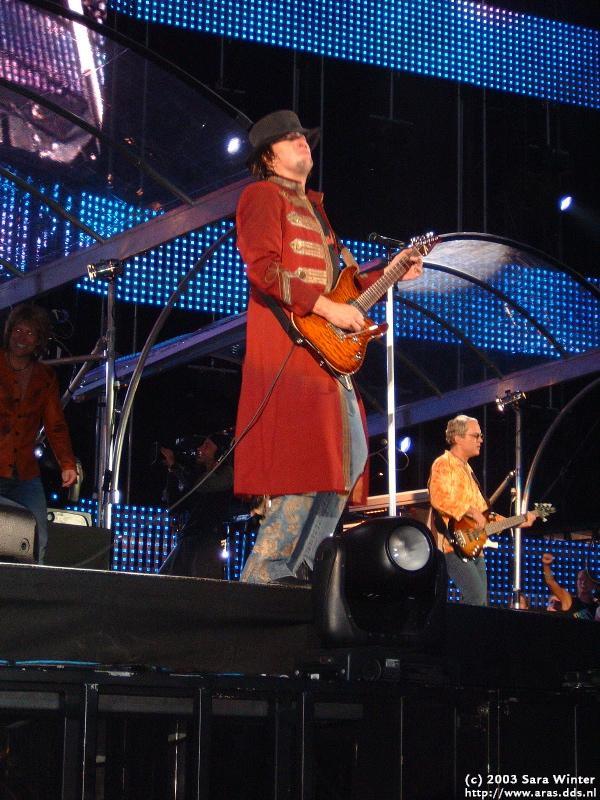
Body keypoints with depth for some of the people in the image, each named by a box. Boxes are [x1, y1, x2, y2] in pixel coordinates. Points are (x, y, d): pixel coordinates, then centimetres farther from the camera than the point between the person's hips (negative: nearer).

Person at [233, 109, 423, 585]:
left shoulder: (313, 207, 27)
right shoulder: (263, 195, 0)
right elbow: (264, 269, -15)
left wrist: (392, 274, 20)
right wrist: (327, 308, -19)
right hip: (287, 349, -10)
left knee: (348, 459, 8)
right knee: (305, 466, -16)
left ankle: (299, 567, 12)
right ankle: (263, 576, -10)